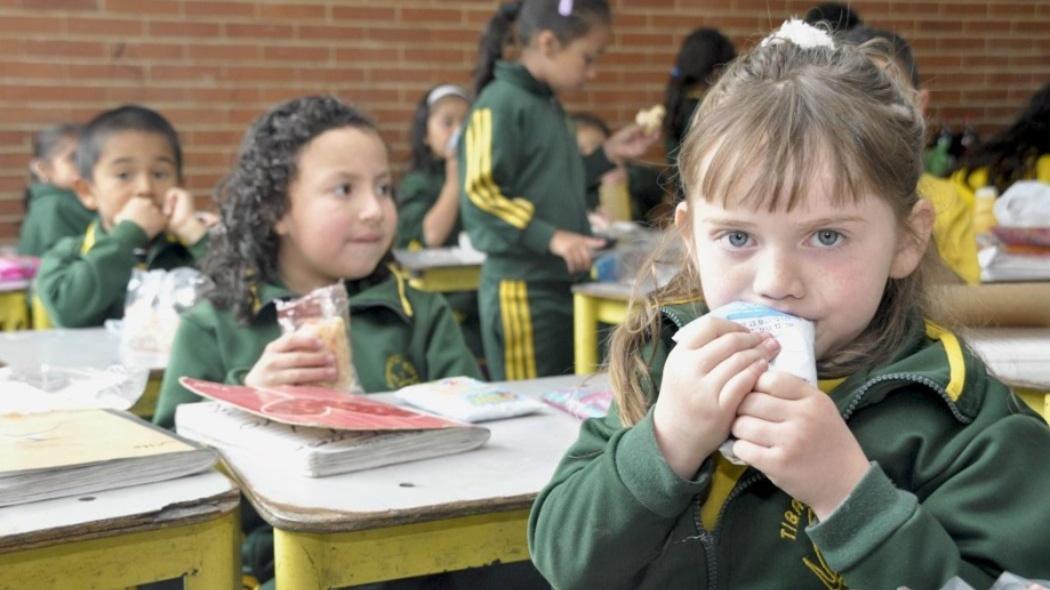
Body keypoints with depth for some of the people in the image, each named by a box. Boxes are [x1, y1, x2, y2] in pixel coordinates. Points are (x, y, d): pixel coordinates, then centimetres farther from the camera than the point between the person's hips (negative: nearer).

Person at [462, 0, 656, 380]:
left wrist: (607, 155, 17)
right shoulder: (501, 104, -13)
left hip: (561, 283, 9)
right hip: (521, 289, -9)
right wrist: (551, 237, -25)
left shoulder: (548, 105, 13)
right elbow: (480, 197, -20)